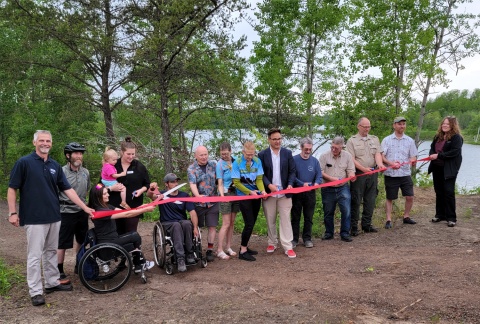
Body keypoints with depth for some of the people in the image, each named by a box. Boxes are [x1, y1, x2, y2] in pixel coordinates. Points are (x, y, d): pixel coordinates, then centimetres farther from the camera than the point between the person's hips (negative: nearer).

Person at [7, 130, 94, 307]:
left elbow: (67, 189, 8)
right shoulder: (24, 162, -6)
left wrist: (85, 207, 3)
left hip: (54, 216, 5)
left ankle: (52, 283, 28)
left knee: (51, 252, 15)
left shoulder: (55, 165, 8)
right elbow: (12, 188, -5)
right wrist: (13, 213, -10)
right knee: (35, 255, 0)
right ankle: (36, 291, 9)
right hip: (34, 218, -5)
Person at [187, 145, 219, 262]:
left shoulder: (213, 165, 5)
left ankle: (210, 250, 9)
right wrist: (198, 196, -34)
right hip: (198, 203, -2)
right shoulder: (192, 168, -4)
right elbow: (192, 184, -17)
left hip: (212, 202, 2)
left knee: (212, 226, 0)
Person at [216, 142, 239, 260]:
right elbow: (220, 183, -9)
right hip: (226, 194, -4)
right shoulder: (220, 164, -7)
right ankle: (219, 250, 0)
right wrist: (222, 195, -23)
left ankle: (228, 247, 19)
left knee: (232, 223, 9)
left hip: (236, 193, 4)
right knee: (226, 223, -7)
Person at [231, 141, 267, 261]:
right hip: (244, 196, -5)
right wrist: (250, 192, -19)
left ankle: (244, 246, 26)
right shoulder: (237, 163, -12)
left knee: (252, 223, 11)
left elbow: (259, 179, -1)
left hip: (256, 195, 5)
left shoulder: (257, 161, -3)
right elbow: (236, 182, -12)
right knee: (249, 224, -8)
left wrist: (262, 190, -20)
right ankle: (243, 251, 3)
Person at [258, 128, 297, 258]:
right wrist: (269, 185, -18)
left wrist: (290, 184, -13)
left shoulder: (287, 153, 4)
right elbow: (261, 174, -3)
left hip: (284, 193, 0)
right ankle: (272, 243, 26)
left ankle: (288, 247, 6)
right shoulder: (262, 155, -1)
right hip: (269, 192, 0)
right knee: (270, 221, 11)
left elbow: (292, 171, 4)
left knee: (285, 220, 1)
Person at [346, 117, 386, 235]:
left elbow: (378, 154, 1)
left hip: (373, 173, 5)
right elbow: (351, 159, -8)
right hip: (358, 174, -4)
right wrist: (363, 168, -19)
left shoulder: (374, 139, 14)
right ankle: (353, 226, 5)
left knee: (370, 200, 9)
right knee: (356, 201, -2)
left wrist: (379, 163, -20)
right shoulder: (352, 141, 0)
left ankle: (366, 224, 20)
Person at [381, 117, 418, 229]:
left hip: (405, 173, 2)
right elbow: (381, 156, -5)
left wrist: (412, 160, -16)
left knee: (409, 197, 3)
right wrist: (391, 163, -20)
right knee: (390, 198, 5)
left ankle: (406, 217, 22)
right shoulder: (387, 140, 1)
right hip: (391, 174, -2)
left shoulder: (410, 140, 8)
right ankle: (388, 220, 13)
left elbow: (414, 157, 8)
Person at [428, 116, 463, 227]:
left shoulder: (456, 138, -8)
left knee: (449, 192, -5)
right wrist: (432, 155, -4)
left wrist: (438, 155, -21)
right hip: (437, 168, 7)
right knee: (439, 192, 12)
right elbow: (432, 147, 19)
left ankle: (451, 218, 3)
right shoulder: (438, 136, 13)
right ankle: (440, 215, 22)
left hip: (449, 169, -7)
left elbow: (454, 152, -19)